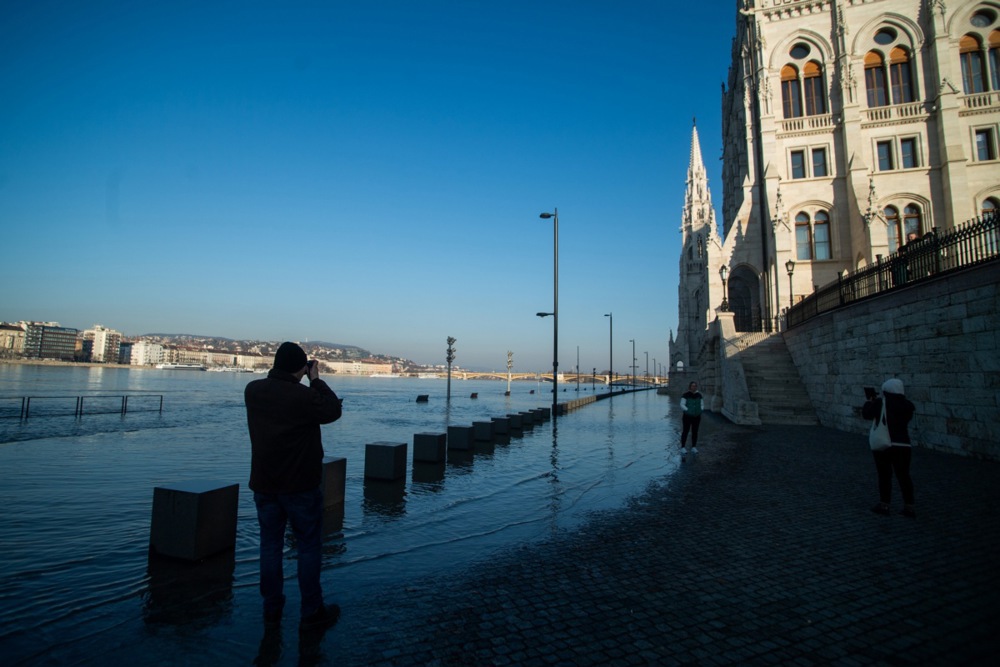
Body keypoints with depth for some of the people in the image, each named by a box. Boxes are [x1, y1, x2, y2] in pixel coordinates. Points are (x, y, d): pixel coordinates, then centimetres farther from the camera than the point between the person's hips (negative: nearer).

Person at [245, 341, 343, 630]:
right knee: (309, 547, 8)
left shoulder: (252, 390, -4)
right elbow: (333, 411, -6)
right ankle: (311, 612, 18)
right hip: (301, 486, -5)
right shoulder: (305, 396, -23)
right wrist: (316, 380, 0)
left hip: (263, 485, 6)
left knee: (270, 545, 16)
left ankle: (271, 611, 26)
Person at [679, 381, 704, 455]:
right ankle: (683, 448, 0)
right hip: (687, 416, -4)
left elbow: (701, 404, 10)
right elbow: (682, 405, -11)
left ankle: (694, 448, 17)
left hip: (697, 417, 4)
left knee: (695, 432, 8)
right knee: (685, 431, -4)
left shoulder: (699, 395, 4)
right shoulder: (685, 395, -9)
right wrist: (688, 410, -23)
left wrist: (700, 410, -8)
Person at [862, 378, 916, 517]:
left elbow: (866, 414, 0)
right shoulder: (906, 406, -1)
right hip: (903, 445, 2)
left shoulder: (880, 403, -8)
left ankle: (884, 504, 10)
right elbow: (907, 418, 17)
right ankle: (909, 506, 12)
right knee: (903, 475, 10)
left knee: (884, 475, 7)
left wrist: (869, 402, 18)